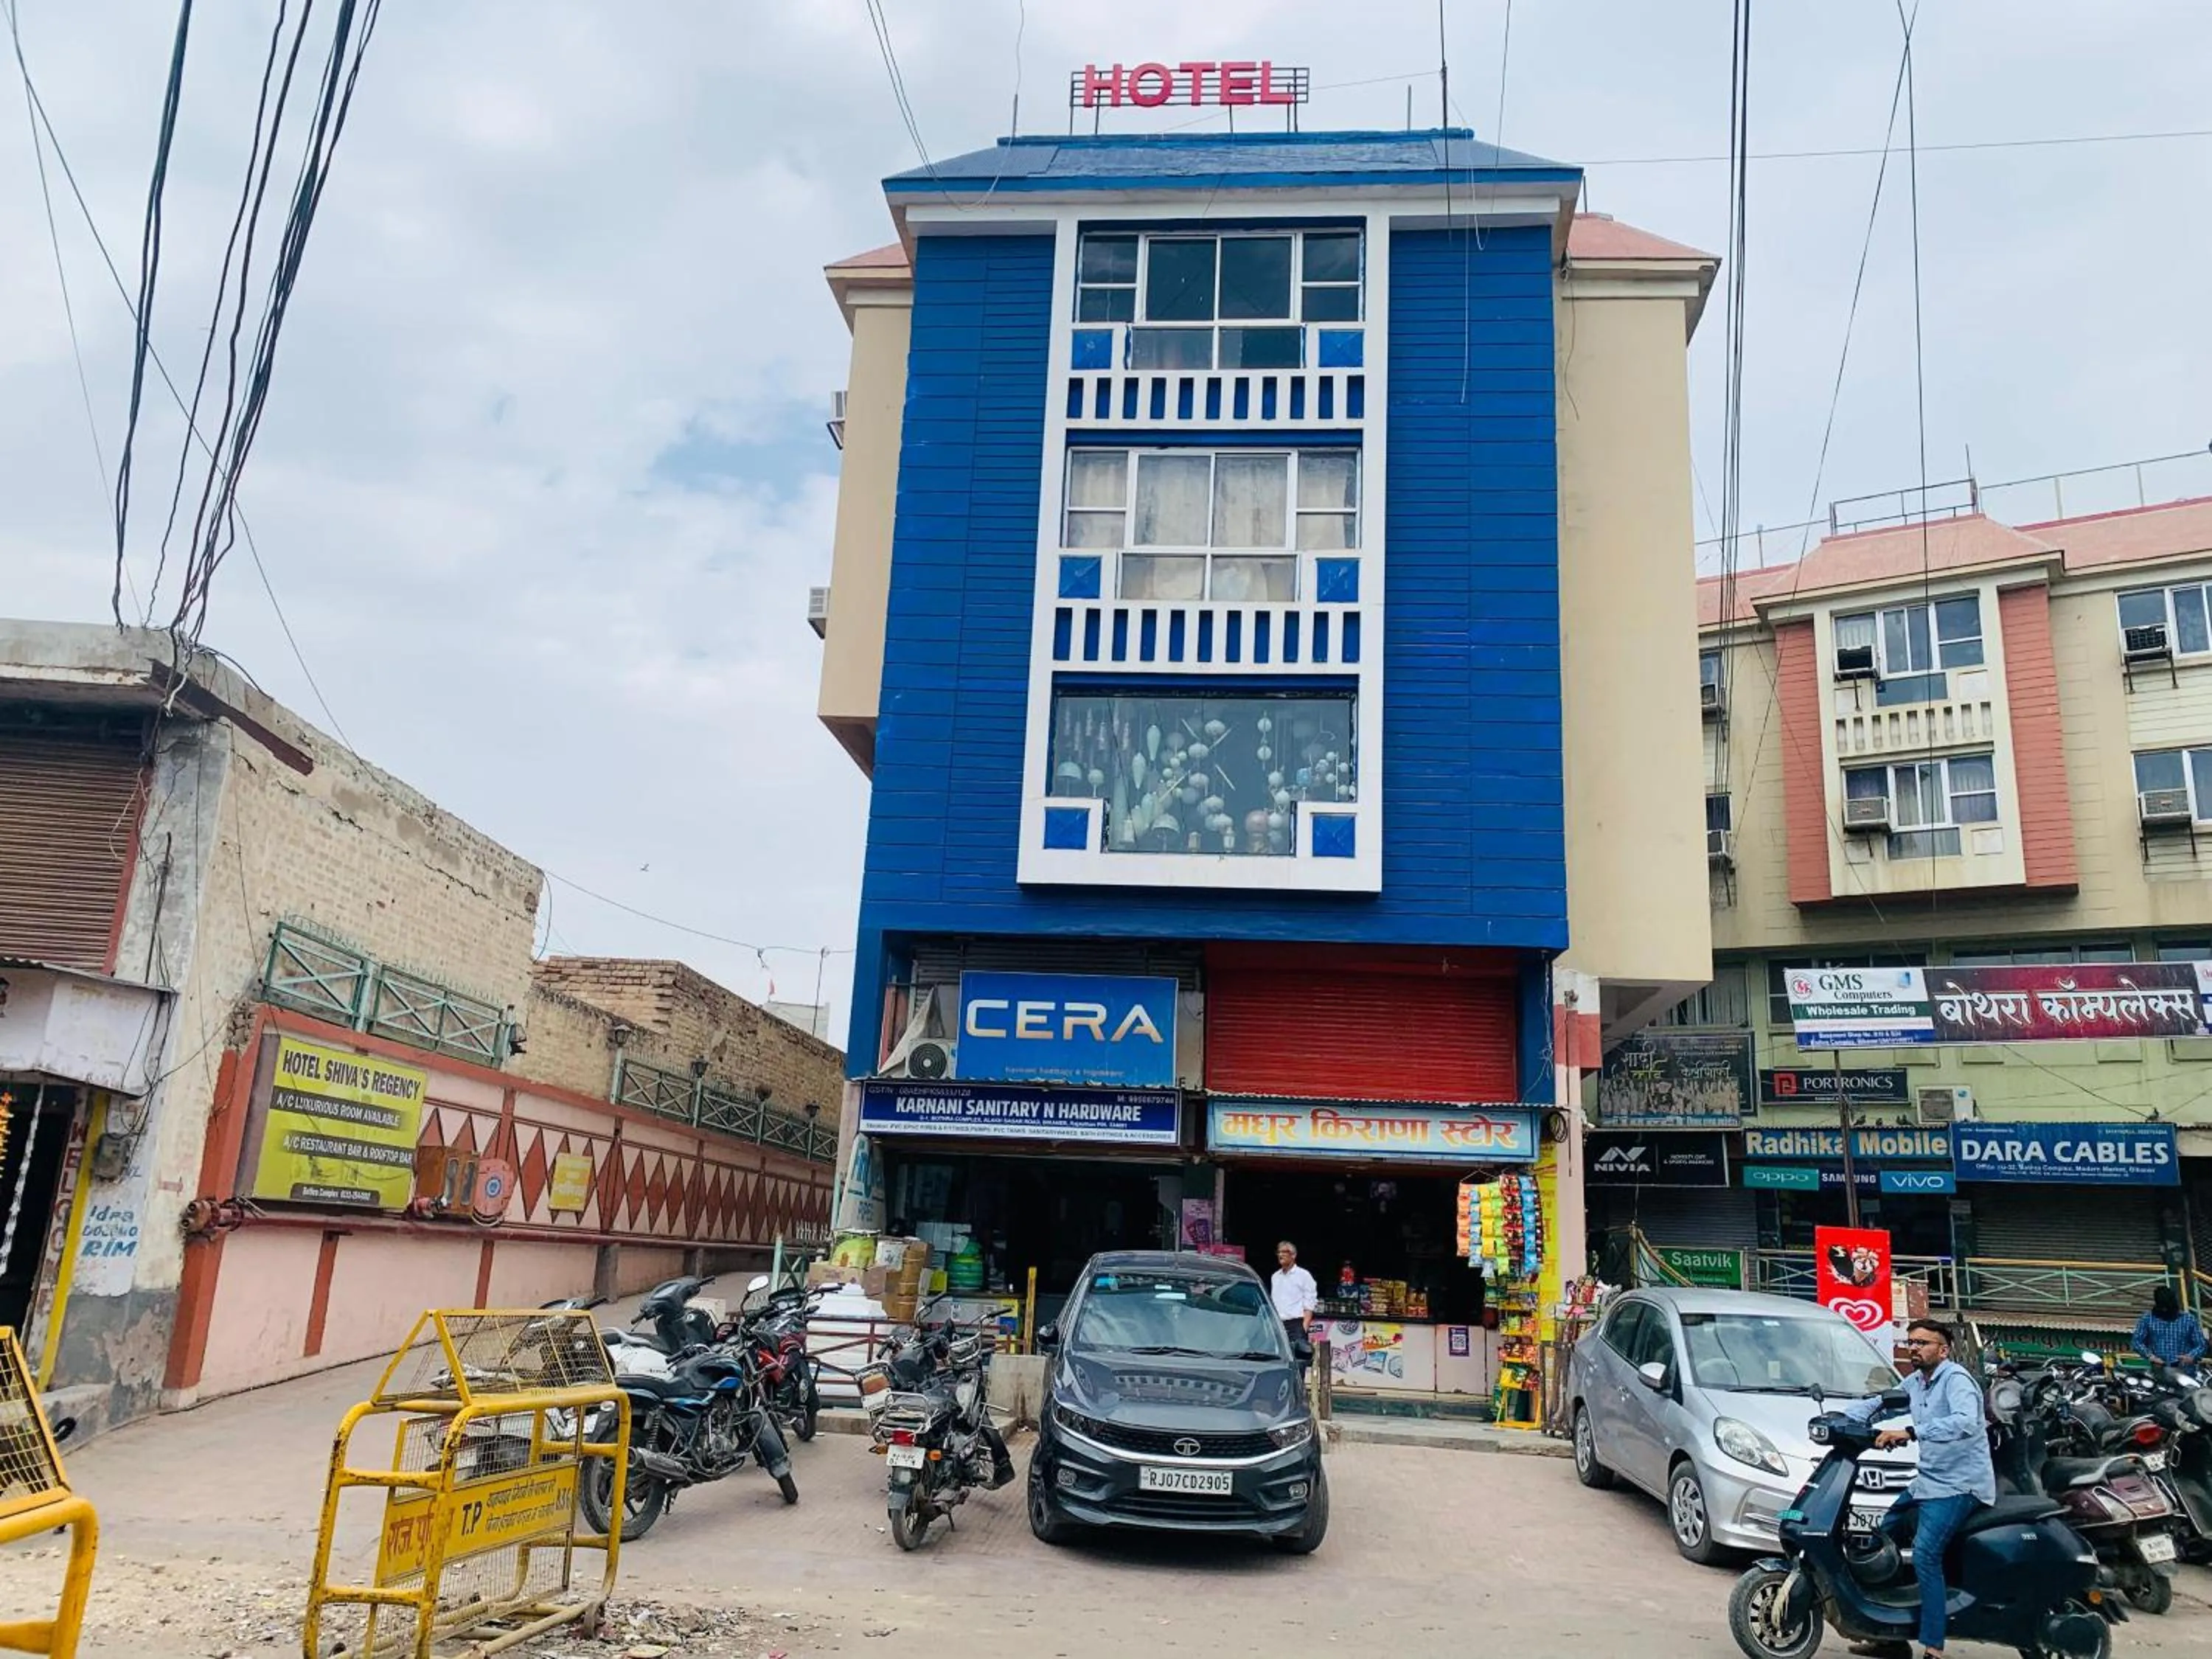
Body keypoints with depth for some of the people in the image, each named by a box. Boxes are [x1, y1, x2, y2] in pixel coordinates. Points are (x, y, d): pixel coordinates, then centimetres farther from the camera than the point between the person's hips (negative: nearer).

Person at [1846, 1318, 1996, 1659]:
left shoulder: (1955, 1379, -15)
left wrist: (1910, 1433, -40)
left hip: (1959, 1485, -9)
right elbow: (1876, 1401, 20)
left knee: (1924, 1556, -23)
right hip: (1929, 1481, 9)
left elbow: (1965, 1422, -34)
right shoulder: (1915, 1381, 12)